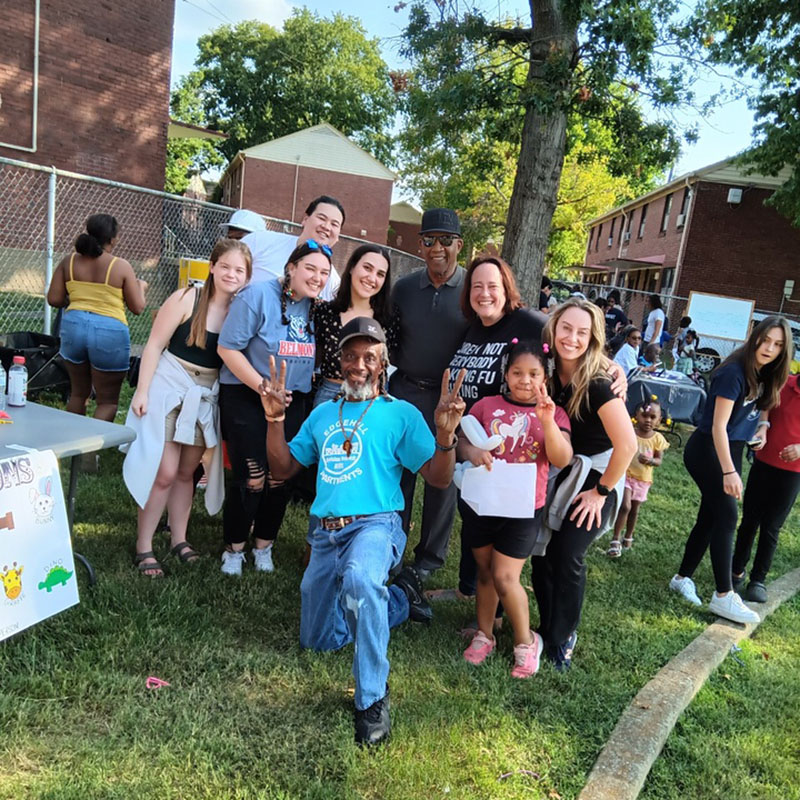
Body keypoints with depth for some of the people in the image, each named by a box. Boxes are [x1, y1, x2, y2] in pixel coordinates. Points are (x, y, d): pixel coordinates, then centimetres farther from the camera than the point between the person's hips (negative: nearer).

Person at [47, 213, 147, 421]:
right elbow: (137, 307, -2)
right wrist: (141, 286, 18)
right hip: (109, 332, -5)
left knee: (78, 393, 22)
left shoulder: (68, 262, 4)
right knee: (108, 402, 6)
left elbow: (54, 299, 4)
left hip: (74, 326, 5)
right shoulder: (121, 266, -6)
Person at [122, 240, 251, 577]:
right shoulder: (186, 299, -13)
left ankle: (178, 539, 28)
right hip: (169, 391, -4)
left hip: (207, 397, 4)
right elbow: (154, 345, -10)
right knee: (164, 473, -4)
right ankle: (143, 546, 11)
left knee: (186, 472, 14)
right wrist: (142, 391, -11)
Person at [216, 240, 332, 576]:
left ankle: (264, 545, 28)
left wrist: (302, 387, 4)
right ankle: (234, 549, 17)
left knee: (279, 478, 7)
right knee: (251, 478, -5)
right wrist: (264, 388, -19)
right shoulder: (258, 294, -13)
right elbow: (228, 347, -15)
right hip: (246, 399, -4)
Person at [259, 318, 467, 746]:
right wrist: (274, 419, -1)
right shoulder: (323, 414, 14)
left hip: (375, 525, -6)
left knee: (359, 579, -42)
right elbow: (283, 468, 13)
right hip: (327, 533, 6)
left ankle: (372, 699, -24)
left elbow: (439, 478, -7)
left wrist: (445, 434, -25)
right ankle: (397, 599, 34)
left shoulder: (400, 414, -1)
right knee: (317, 641, 16)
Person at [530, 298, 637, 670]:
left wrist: (601, 492, -17)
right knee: (539, 552, 0)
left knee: (567, 556, -9)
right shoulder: (548, 372, -8)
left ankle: (563, 636, 15)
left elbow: (627, 445, -26)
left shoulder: (598, 383, -24)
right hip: (558, 473, 5)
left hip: (595, 476, -5)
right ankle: (547, 627, 23)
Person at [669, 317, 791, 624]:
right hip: (708, 450, -8)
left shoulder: (763, 374, 4)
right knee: (727, 516, -9)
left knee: (710, 516, 10)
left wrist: (762, 424, 2)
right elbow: (718, 427, -23)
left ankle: (683, 577, 23)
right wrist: (729, 472, -25)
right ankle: (723, 596, -1)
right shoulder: (734, 372, -20)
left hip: (731, 449, 8)